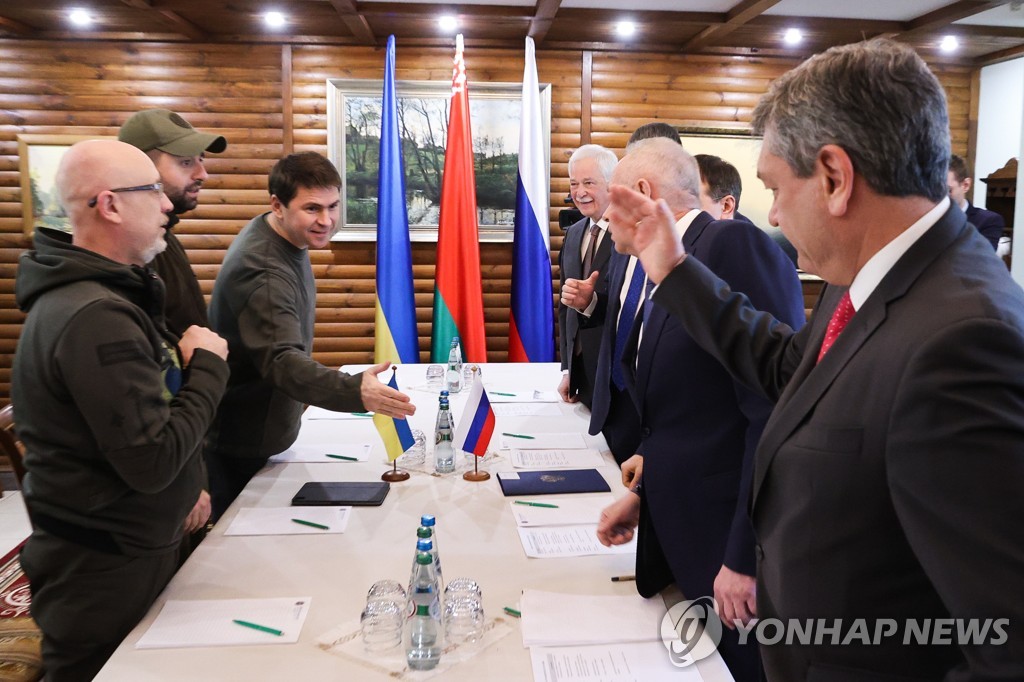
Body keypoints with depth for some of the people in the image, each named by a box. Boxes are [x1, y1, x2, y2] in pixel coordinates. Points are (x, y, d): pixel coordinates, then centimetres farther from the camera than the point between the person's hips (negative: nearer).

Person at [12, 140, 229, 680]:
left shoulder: (98, 291, 6)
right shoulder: (97, 318, -28)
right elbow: (153, 462, -28)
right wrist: (208, 367, -17)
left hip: (128, 546, 9)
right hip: (103, 574, -9)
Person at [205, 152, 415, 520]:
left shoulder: (288, 239, 1)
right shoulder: (264, 273, -31)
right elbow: (283, 361, -44)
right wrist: (355, 392, -59)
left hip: (263, 432, 9)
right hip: (239, 447, -9)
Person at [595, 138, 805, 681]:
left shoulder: (738, 246, -15)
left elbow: (775, 414, -22)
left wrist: (745, 557, -20)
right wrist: (642, 493, 13)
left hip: (728, 541, -8)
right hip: (676, 538, 8)